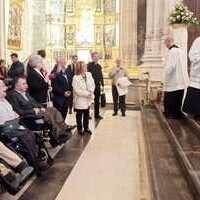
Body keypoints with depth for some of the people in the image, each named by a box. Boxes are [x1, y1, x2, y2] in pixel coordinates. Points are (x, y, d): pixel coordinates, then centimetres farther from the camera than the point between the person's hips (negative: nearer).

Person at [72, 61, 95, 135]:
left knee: (87, 114, 16)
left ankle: (86, 128, 30)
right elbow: (77, 90, -19)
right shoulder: (76, 78, -15)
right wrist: (88, 93, -18)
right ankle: (80, 129, 22)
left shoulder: (89, 75, 1)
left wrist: (90, 92, -16)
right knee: (79, 115, 8)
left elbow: (92, 85, 2)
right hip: (80, 100, -5)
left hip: (88, 100, 5)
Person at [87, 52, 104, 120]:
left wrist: (102, 84, 10)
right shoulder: (89, 65, -8)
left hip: (98, 85, 6)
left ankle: (97, 114, 20)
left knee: (97, 100, 11)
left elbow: (101, 76, 15)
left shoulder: (99, 66, 12)